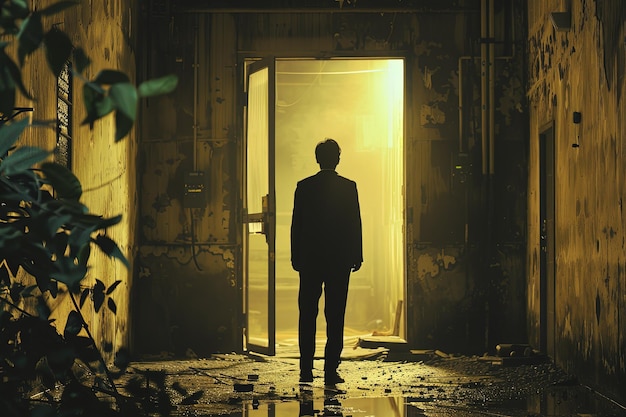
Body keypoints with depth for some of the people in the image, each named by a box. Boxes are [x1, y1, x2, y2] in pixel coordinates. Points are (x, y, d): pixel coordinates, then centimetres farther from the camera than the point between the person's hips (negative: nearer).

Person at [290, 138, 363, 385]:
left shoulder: (304, 187, 0)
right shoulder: (348, 187, -3)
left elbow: (296, 224, 1)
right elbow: (355, 224, -2)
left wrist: (296, 257, 7)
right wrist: (357, 256, 6)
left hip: (310, 259, 1)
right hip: (340, 259, -1)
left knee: (307, 316, 8)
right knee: (335, 317, 1)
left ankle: (306, 370, 6)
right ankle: (331, 371, -2)